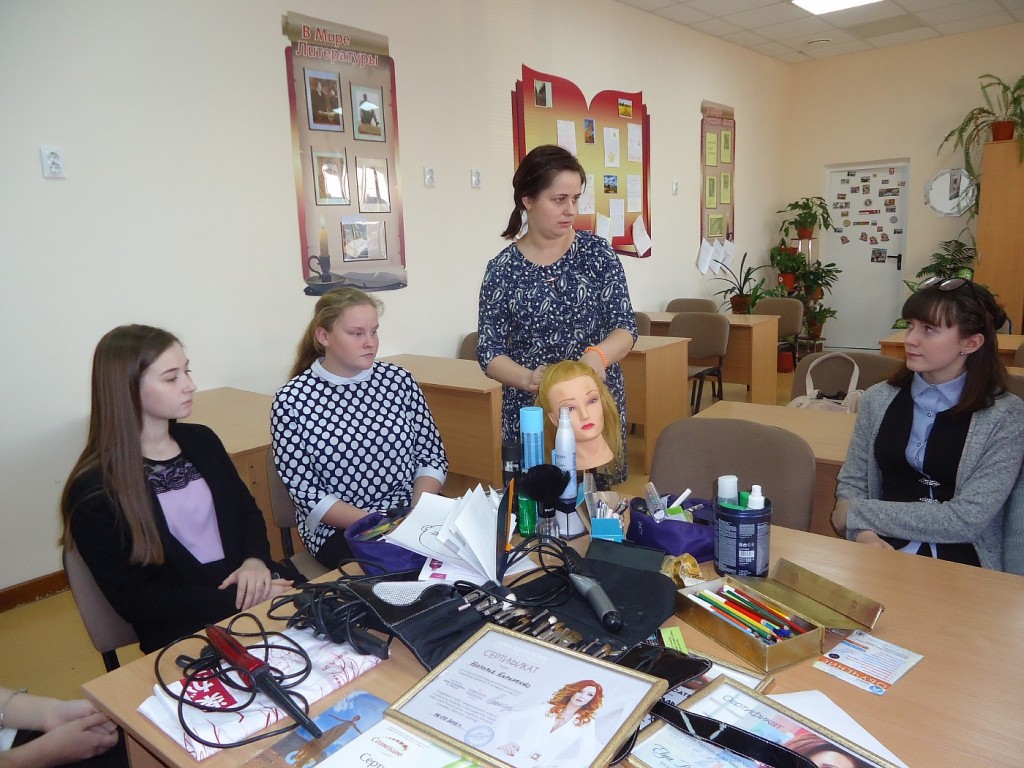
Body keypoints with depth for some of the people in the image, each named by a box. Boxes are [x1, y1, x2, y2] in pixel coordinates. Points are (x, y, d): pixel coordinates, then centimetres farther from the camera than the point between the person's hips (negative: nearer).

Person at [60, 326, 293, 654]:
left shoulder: (201, 440, 9)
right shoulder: (94, 489, -8)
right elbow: (133, 600, -8)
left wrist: (255, 561, -5)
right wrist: (237, 601, -17)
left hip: (253, 593, 6)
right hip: (184, 633, -6)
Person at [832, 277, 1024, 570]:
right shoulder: (878, 399, 7)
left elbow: (967, 519, -12)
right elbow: (851, 483, 8)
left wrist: (856, 513, -10)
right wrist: (864, 534, -14)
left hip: (960, 558, -1)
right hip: (883, 550, 2)